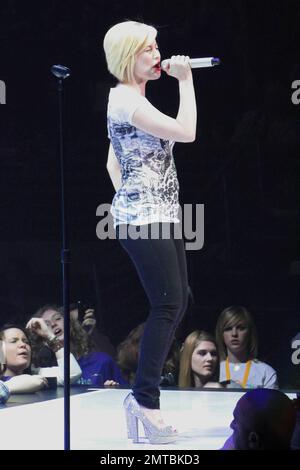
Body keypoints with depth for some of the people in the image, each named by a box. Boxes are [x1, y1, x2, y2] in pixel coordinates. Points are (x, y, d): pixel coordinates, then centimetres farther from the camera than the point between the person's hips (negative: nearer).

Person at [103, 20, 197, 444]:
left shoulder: (131, 100, 18)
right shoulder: (126, 99, -15)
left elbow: (113, 161, 24)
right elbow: (186, 132, -22)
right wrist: (186, 80, -13)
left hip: (159, 216, 10)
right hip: (144, 219, -10)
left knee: (177, 302, 9)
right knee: (168, 305, -11)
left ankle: (144, 394, 13)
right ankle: (146, 401, -7)